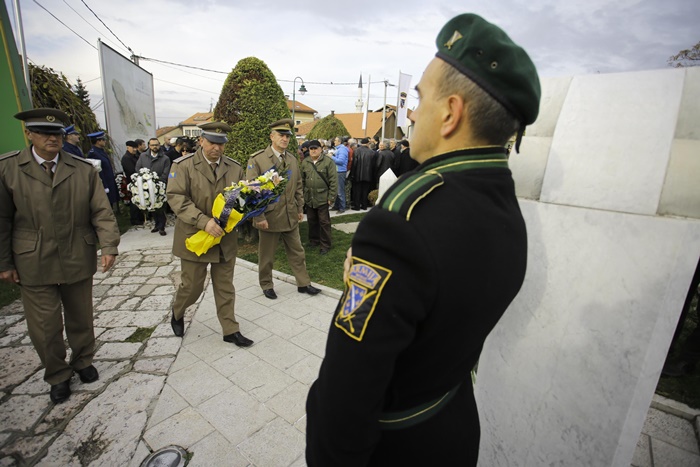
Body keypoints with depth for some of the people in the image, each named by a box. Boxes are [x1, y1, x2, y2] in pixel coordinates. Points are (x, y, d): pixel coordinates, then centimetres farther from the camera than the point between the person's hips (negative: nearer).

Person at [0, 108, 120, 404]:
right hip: (33, 265, -1)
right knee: (44, 327, 7)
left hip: (78, 261, 1)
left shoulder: (84, 169, 0)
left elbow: (101, 211, -3)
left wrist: (109, 246, -14)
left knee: (81, 318, 16)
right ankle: (57, 375, 29)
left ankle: (83, 361, 39)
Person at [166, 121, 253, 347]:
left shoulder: (234, 168, 3)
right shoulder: (184, 165, -7)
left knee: (225, 287, 11)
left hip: (225, 238, 3)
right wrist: (203, 221, -26)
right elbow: (176, 198, -15)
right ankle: (177, 314, 43)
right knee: (192, 285, 10)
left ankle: (231, 330, 24)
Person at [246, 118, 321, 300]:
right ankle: (267, 285, 30)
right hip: (269, 216, -5)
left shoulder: (292, 159, 8)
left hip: (291, 216, 5)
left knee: (297, 251, 13)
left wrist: (300, 208, 12)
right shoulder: (257, 160, -9)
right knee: (266, 254, 10)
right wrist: (259, 217, -15)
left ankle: (303, 283, 27)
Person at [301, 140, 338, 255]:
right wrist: (301, 195, 7)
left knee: (324, 222, 2)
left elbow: (333, 181, -9)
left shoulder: (328, 162, -6)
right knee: (312, 221, 16)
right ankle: (314, 240, 32)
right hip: (309, 198, 5)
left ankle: (325, 245, 13)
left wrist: (331, 197, -12)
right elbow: (302, 180, 11)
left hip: (323, 198, -4)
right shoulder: (305, 162, 8)